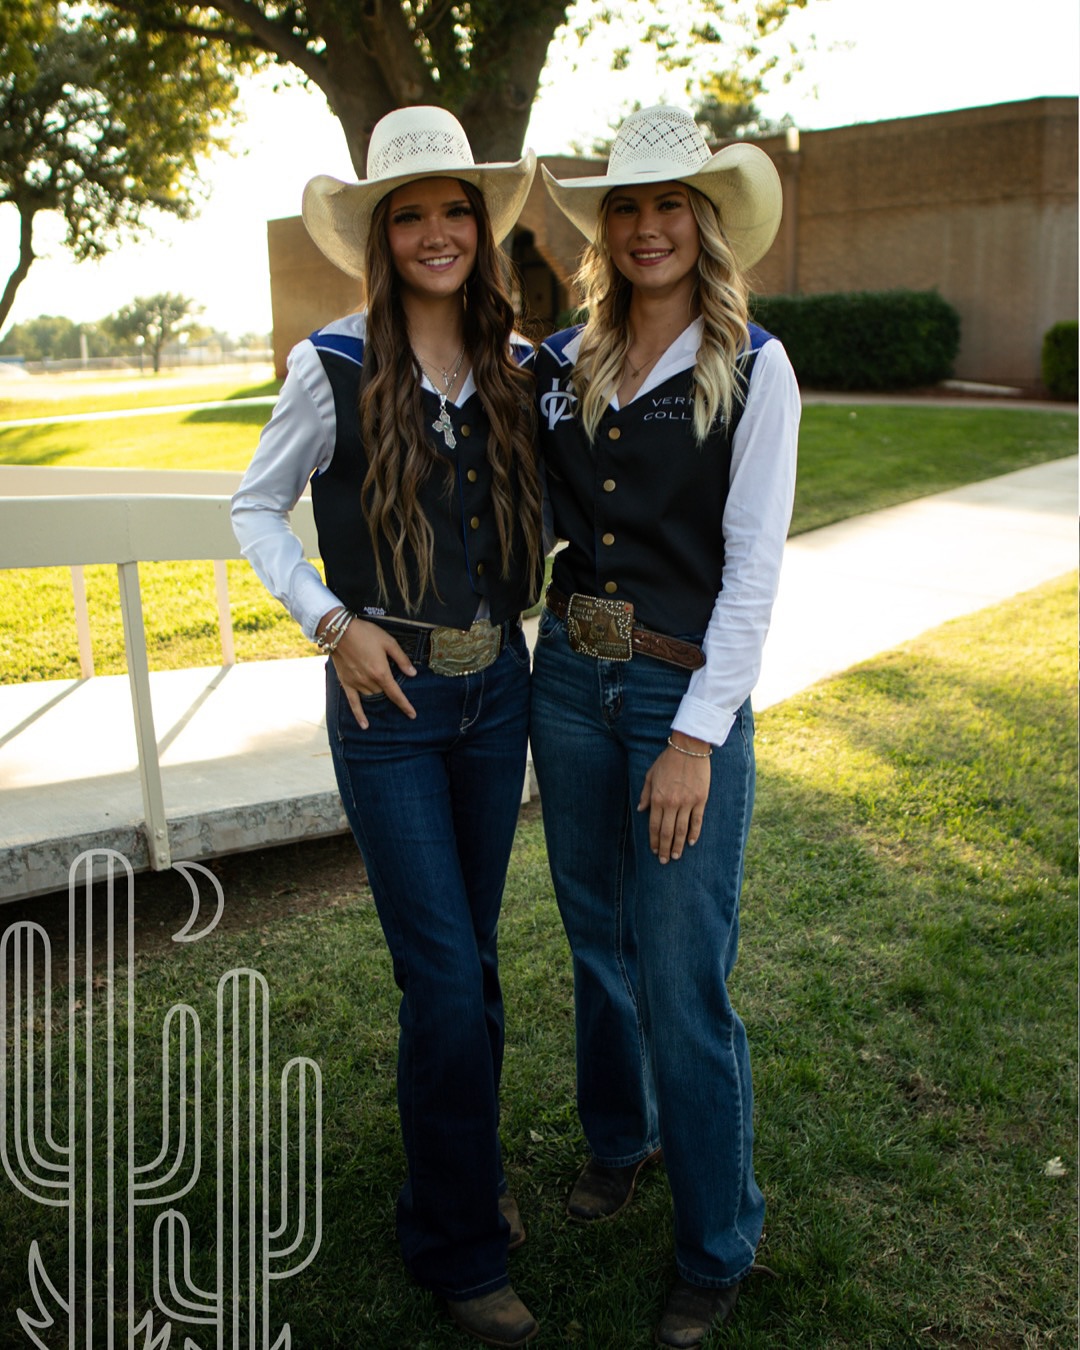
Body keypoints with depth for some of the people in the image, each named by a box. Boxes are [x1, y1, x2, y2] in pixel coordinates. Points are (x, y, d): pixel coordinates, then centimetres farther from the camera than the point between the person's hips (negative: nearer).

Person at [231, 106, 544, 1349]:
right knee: (445, 978, -3)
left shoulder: (519, 363, 4)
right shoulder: (334, 365, -7)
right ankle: (457, 1247, 19)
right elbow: (255, 508, 2)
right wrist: (330, 622, -9)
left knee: (470, 957, 16)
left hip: (497, 686, 4)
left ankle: (465, 1175, 39)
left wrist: (534, 597, 3)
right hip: (388, 694, -4)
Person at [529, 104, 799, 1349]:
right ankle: (617, 1139, 44)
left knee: (681, 979, 0)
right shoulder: (563, 362, 7)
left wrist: (697, 736, -16)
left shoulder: (753, 368, -6)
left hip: (684, 693, -4)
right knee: (598, 943, 18)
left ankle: (717, 1248, 22)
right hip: (567, 677, 5)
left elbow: (753, 564, -11)